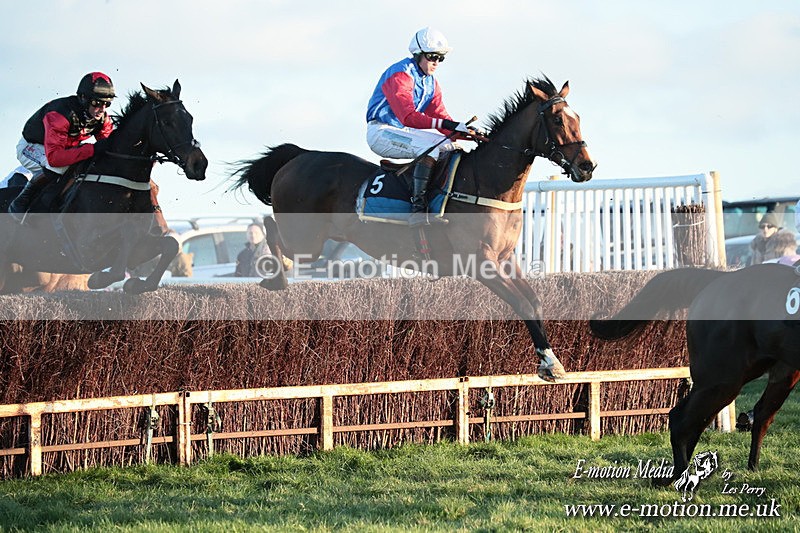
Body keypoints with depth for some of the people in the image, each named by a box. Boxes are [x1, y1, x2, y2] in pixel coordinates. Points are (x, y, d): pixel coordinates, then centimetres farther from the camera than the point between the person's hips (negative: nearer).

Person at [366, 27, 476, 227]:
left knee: (452, 147, 0)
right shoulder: (400, 75, -17)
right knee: (430, 146, -31)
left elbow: (440, 116, 5)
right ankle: (418, 207, -39)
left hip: (405, 133, 10)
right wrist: (447, 124, -35)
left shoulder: (431, 83, 13)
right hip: (381, 133, -10)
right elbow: (408, 117, -28)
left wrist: (466, 132, -14)